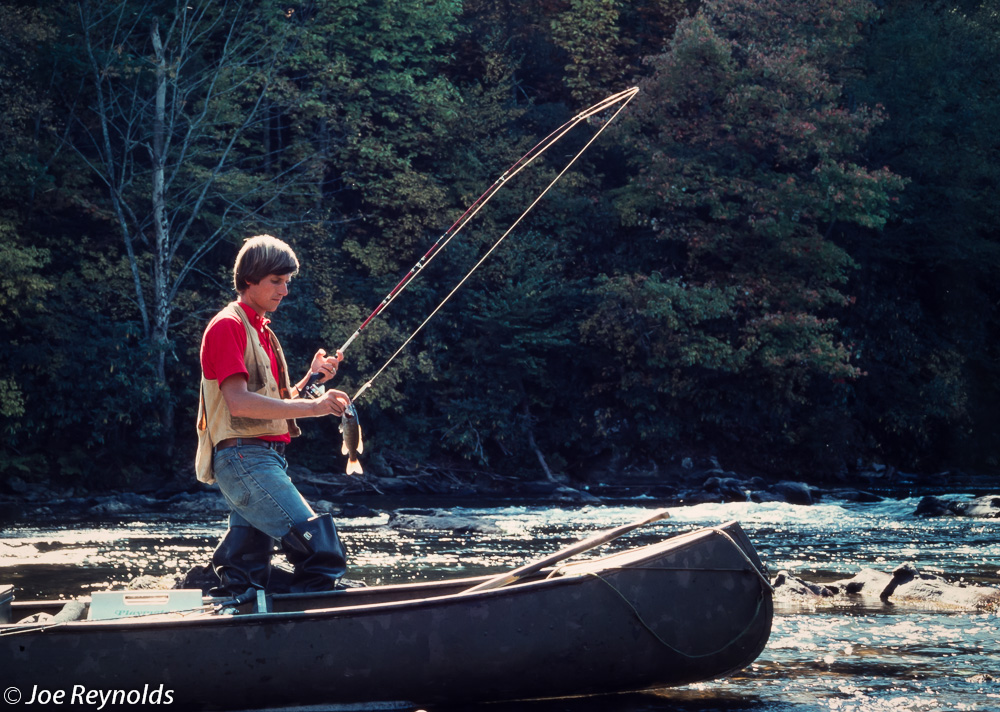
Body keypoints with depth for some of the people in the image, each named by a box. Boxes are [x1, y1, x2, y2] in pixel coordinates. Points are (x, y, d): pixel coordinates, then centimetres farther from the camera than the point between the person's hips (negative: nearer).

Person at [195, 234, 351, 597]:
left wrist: (311, 376, 8)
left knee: (244, 580, 8)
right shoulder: (228, 325, -6)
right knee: (319, 542, -24)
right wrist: (312, 406, -24)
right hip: (243, 456, -10)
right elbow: (238, 402, -19)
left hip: (265, 458, 10)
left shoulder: (262, 331, 24)